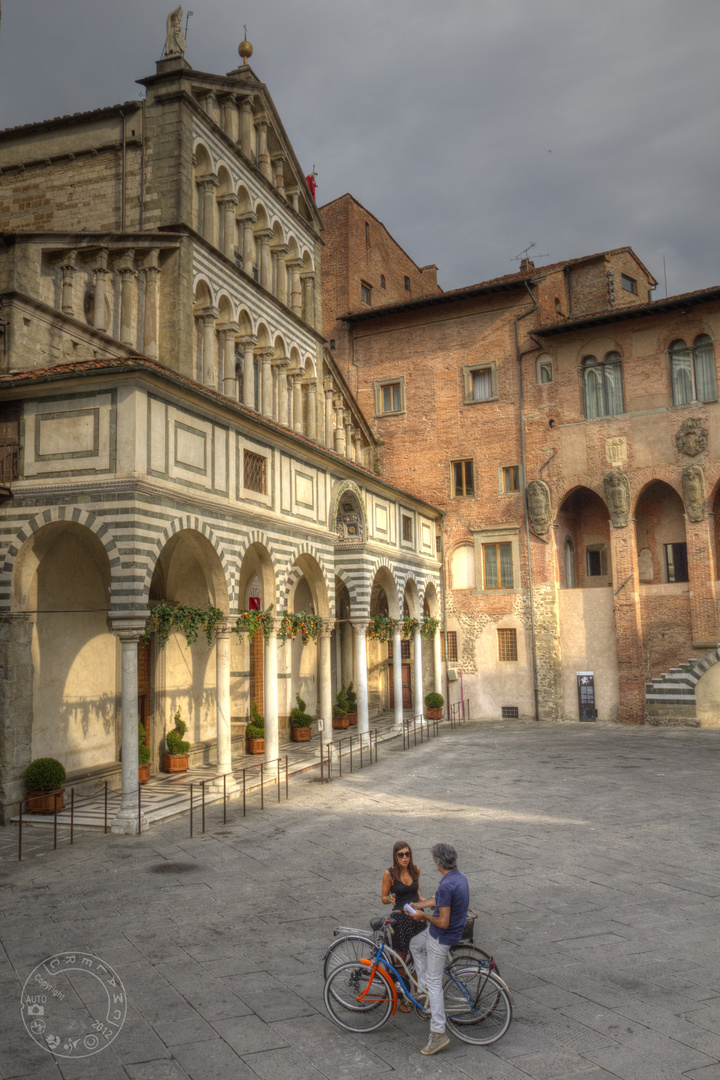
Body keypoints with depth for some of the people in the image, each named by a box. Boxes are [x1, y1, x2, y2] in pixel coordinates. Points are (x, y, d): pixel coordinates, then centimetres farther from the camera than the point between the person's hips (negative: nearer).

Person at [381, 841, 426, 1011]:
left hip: (417, 916, 4)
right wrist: (390, 899, -26)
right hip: (400, 918, -4)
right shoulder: (390, 874, -12)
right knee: (401, 960, 5)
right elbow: (384, 898, -6)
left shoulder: (415, 870, 0)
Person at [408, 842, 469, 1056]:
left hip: (441, 938, -9)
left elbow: (443, 923, -30)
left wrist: (423, 916, -14)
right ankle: (424, 984, 32)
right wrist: (420, 905, 20)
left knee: (434, 983, 0)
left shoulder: (446, 886, -31)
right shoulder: (460, 877, 0)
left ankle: (438, 1033, 5)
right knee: (415, 944, 30)